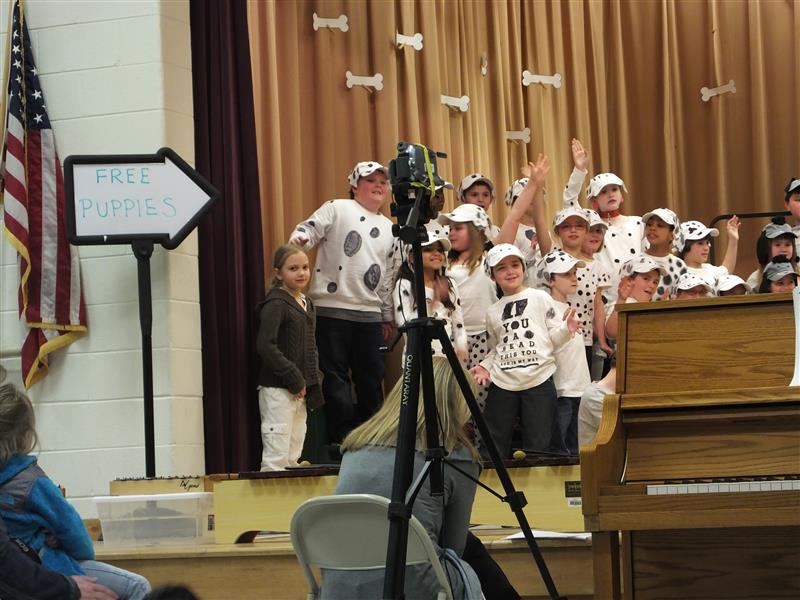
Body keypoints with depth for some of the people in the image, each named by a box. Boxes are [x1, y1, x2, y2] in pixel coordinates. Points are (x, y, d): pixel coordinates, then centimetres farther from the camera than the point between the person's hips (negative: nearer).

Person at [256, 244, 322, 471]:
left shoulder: (306, 304, 14)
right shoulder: (275, 305, -12)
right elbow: (265, 346, -21)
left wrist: (312, 383, 9)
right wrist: (294, 378, -18)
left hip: (300, 390, 8)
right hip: (277, 389, -8)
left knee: (294, 457, 12)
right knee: (276, 458, -8)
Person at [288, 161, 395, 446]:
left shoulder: (389, 229, 19)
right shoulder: (337, 209, 4)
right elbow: (310, 229, -6)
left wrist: (388, 317, 19)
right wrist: (300, 236, -30)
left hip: (370, 314, 5)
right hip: (332, 308, -5)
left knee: (372, 378, 6)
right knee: (336, 376, -2)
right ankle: (343, 439, 2)